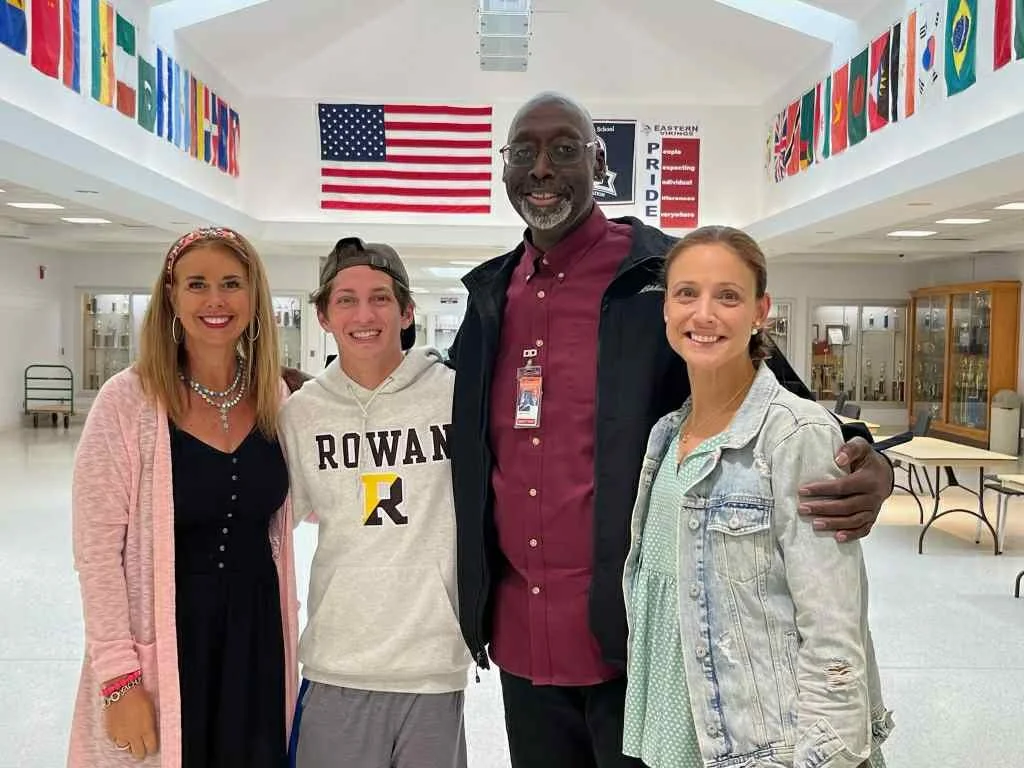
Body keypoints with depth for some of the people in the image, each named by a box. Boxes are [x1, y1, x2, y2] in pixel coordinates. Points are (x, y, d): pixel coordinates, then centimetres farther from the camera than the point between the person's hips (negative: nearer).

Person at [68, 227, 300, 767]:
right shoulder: (128, 400, -12)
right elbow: (97, 548, -11)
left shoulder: (273, 396, 0)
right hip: (163, 643, -4)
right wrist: (119, 677, -12)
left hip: (258, 639, 4)